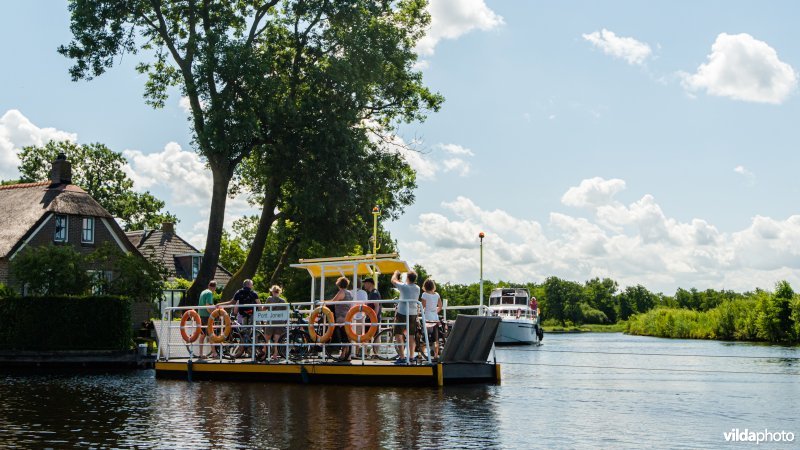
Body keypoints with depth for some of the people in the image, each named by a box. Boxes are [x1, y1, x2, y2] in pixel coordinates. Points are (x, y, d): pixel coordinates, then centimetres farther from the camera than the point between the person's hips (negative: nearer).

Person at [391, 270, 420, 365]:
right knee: (411, 336, 12)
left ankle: (402, 357, -10)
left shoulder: (403, 286, -13)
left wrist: (396, 273, 23)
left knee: (398, 334, -2)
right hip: (413, 313, 6)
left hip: (402, 313, -6)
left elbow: (393, 280, 2)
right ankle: (411, 357, 15)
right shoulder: (417, 288, 4)